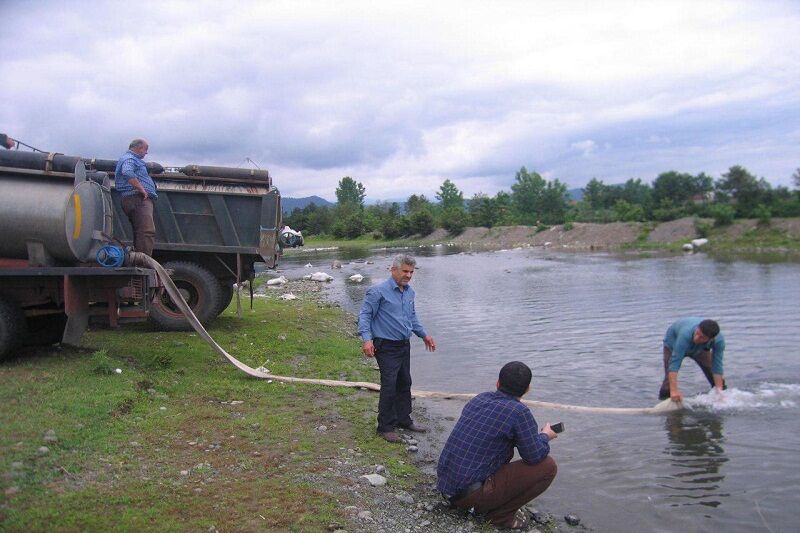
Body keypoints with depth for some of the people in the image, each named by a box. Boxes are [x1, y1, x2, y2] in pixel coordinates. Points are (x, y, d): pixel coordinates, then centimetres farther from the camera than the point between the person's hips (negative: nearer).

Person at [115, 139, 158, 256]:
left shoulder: (133, 159, 29)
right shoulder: (129, 159, -4)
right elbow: (128, 173, -24)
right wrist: (142, 190, -21)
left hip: (142, 200, 11)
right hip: (138, 199, -11)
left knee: (140, 233, 9)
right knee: (147, 232, -21)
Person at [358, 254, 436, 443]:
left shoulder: (409, 292, 10)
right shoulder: (378, 291, -14)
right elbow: (364, 315, -15)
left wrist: (424, 335, 24)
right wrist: (367, 339, -26)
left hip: (404, 346, 8)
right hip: (387, 347, -8)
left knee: (405, 383, 16)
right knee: (389, 385, -8)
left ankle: (403, 419, 32)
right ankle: (385, 427, 5)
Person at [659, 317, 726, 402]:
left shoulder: (719, 340, -35)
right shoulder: (686, 334, -47)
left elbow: (717, 366, -28)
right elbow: (674, 362, -49)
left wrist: (720, 390, -33)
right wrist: (674, 391, -53)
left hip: (699, 348, 3)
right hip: (673, 342, -3)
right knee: (670, 379, -15)